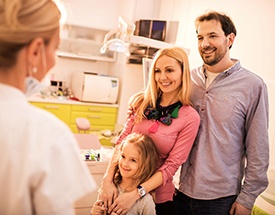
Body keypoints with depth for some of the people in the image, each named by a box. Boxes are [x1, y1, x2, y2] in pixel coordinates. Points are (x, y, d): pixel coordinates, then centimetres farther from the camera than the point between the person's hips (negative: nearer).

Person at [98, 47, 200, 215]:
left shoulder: (190, 117, -14)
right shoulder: (142, 103, -3)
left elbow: (172, 165, -15)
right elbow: (122, 141, -2)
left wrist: (136, 193, -21)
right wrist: (108, 179, -13)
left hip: (158, 199, -3)